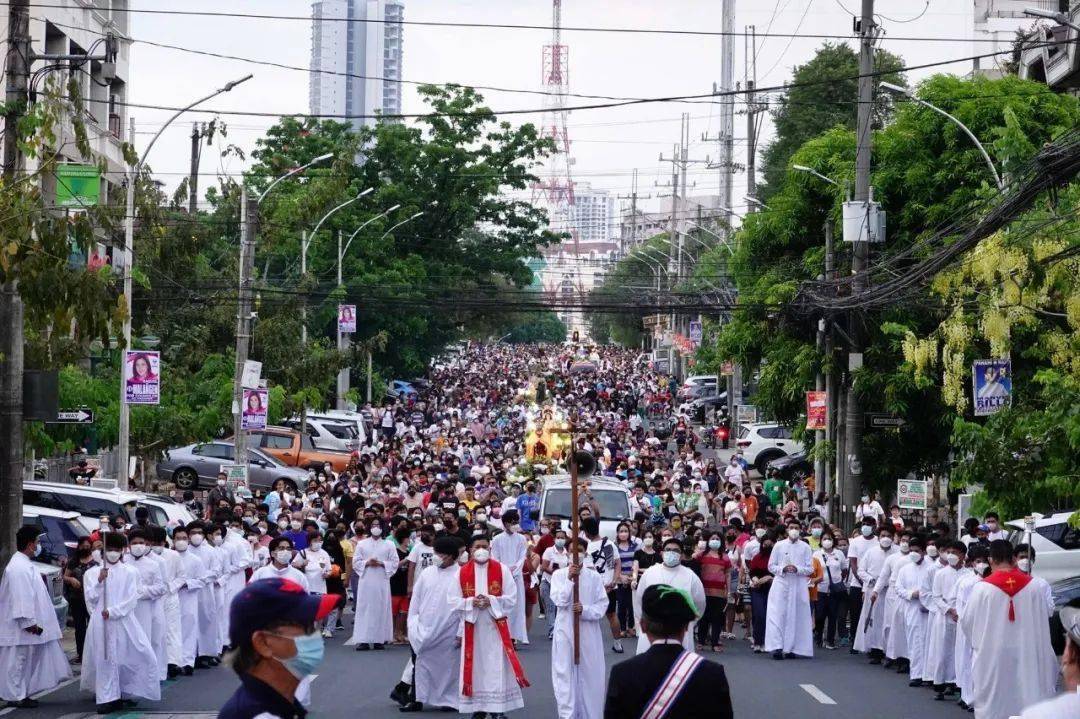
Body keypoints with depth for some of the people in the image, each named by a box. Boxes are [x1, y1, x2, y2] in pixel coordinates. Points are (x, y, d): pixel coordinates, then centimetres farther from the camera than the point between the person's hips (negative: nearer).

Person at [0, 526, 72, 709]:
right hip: (21, 626, -10)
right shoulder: (19, 567, -19)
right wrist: (29, 622, -22)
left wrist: (32, 622, 20)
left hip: (28, 625, 10)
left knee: (25, 661, 13)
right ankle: (16, 696, 3)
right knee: (18, 660, -3)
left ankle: (21, 694, 19)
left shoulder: (24, 564, 13)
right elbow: (21, 597, -23)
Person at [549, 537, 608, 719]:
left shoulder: (594, 577, 2)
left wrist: (585, 610, -17)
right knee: (565, 674, -1)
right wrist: (569, 579, -18)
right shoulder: (559, 574, 2)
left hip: (588, 632, 1)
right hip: (565, 631, 0)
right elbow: (559, 600, -10)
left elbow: (602, 605, -1)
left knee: (589, 674, 4)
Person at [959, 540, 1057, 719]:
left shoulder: (982, 588, -12)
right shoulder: (1034, 586, -5)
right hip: (1026, 656, 2)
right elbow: (1044, 620, 4)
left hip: (991, 657, -2)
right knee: (1026, 698, 9)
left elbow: (966, 622, -3)